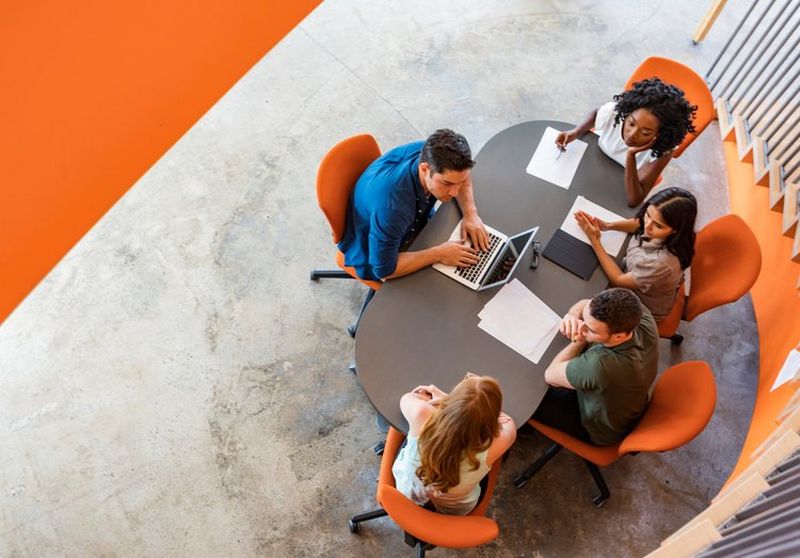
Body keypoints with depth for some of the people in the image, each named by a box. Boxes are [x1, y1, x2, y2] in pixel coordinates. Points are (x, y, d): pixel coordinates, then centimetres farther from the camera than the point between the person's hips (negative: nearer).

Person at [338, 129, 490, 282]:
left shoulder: (431, 152, -25)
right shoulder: (391, 206, -45)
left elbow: (461, 174, -1)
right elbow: (384, 270, -35)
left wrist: (471, 214, -17)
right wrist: (439, 254, -31)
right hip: (374, 254, -6)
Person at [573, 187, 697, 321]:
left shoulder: (661, 262, -45)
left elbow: (619, 280, -28)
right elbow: (638, 223, 0)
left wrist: (595, 241, -30)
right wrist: (607, 226, -18)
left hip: (643, 309, -5)